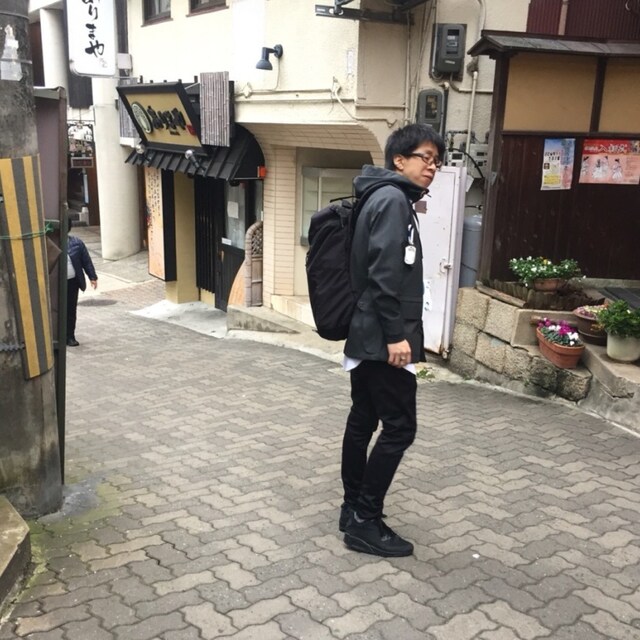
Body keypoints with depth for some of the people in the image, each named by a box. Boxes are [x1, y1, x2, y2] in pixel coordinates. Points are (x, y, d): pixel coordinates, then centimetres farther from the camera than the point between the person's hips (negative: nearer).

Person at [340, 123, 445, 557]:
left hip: (367, 336, 10)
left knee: (363, 421, 13)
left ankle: (354, 510, 23)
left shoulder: (391, 200, 18)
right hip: (382, 339, -10)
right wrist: (396, 335, -23)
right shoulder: (393, 199, -11)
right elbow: (384, 274, -21)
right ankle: (365, 522, 3)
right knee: (399, 427, -5)